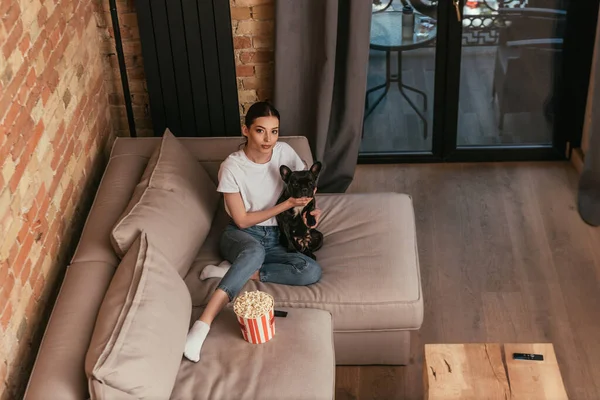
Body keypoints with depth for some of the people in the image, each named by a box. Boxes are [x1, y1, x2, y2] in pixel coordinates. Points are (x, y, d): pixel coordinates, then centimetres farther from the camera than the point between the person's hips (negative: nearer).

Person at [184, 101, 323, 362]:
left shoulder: (284, 152, -4)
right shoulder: (232, 167, -15)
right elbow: (242, 220, -12)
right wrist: (289, 204, -17)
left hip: (275, 238, 4)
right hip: (241, 235, -4)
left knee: (312, 271, -27)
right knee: (255, 251, -43)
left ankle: (231, 272, -20)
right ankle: (203, 325, -49)